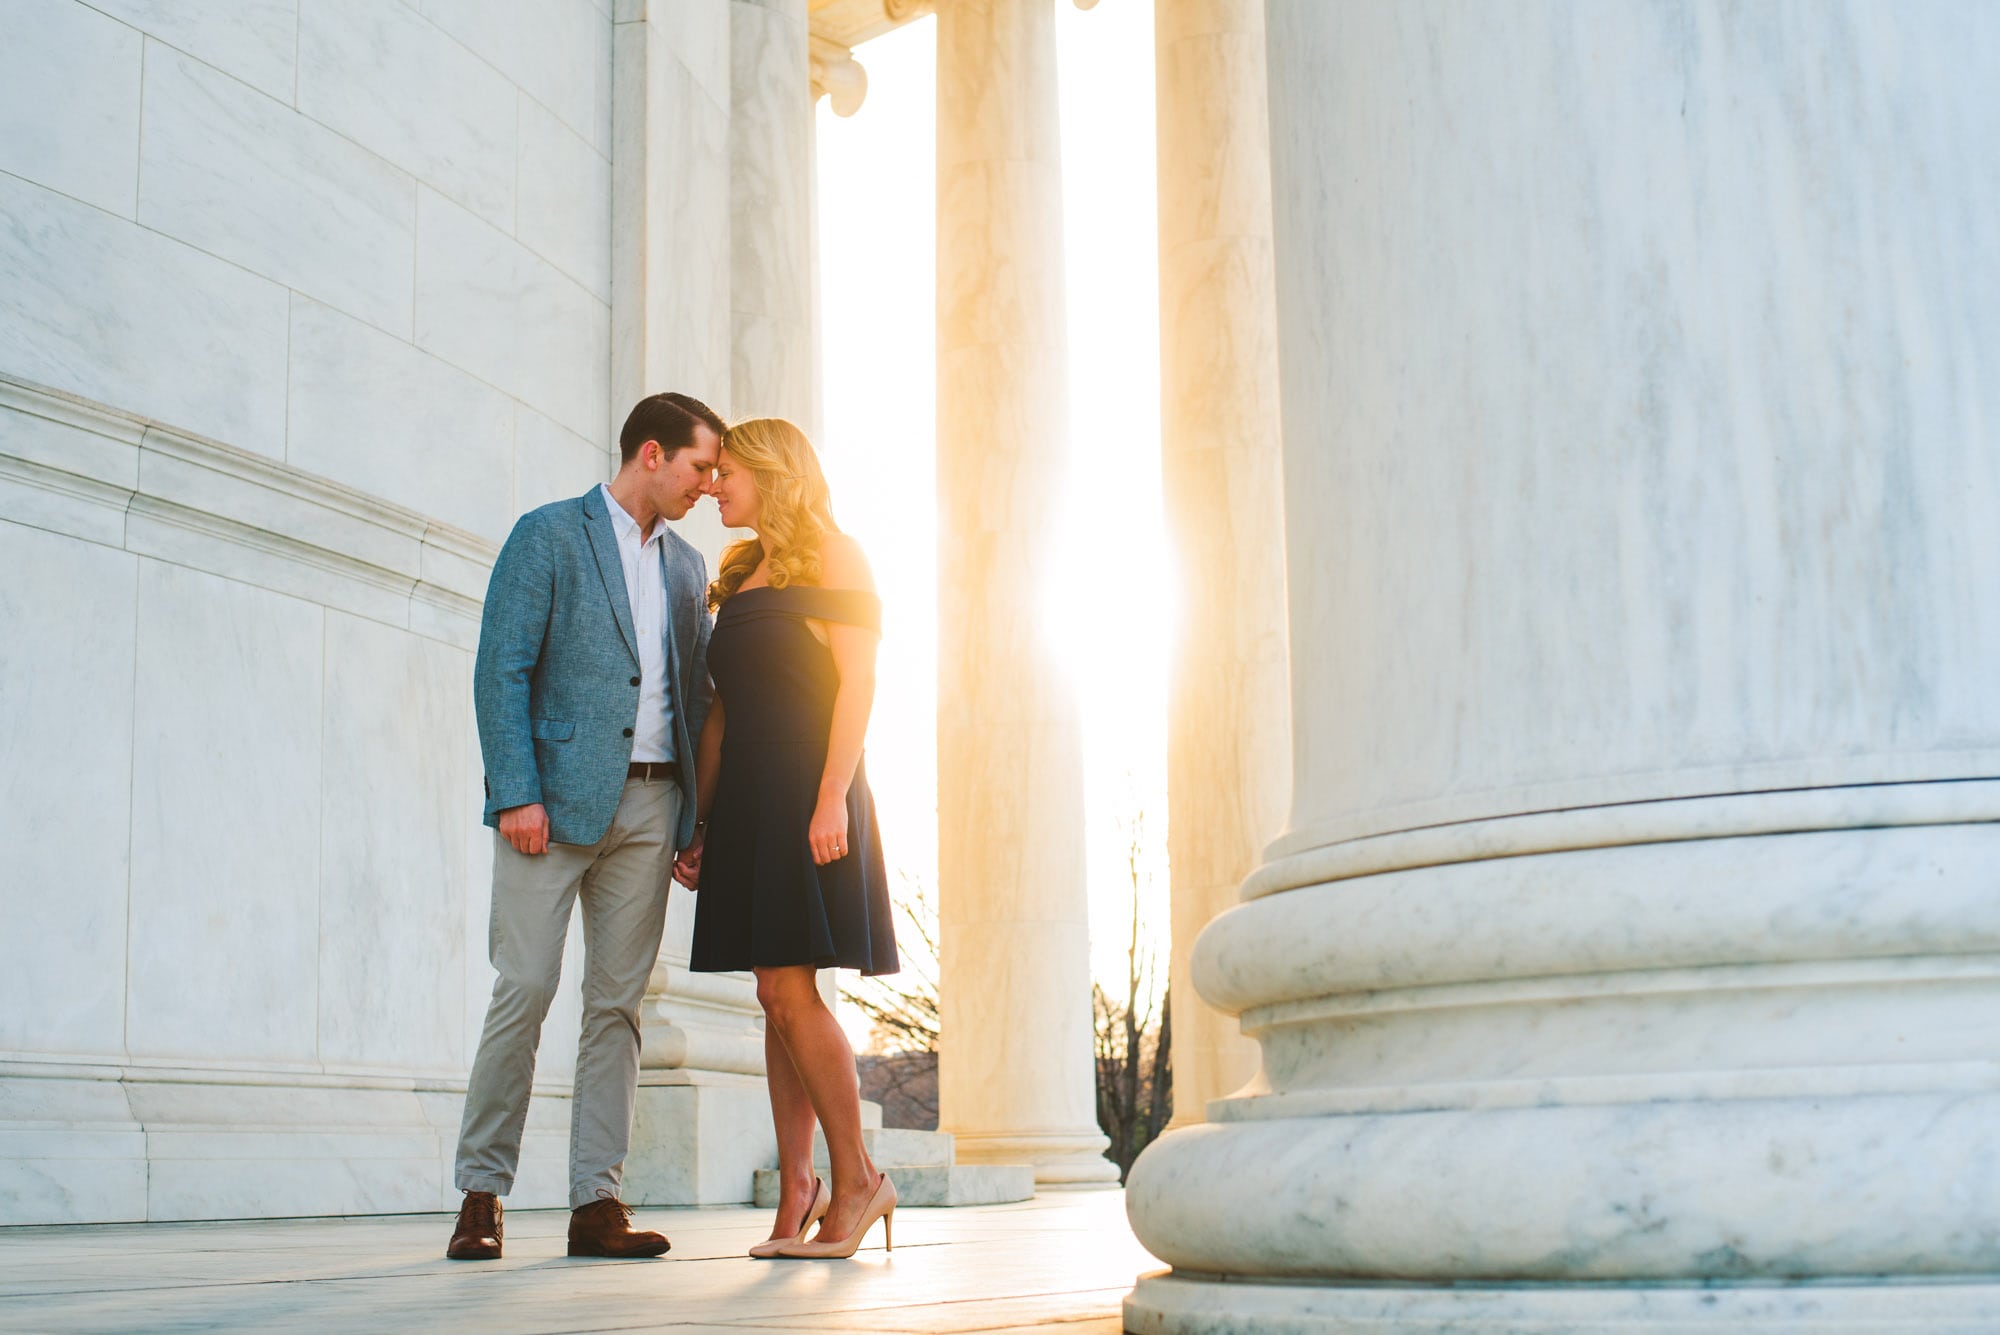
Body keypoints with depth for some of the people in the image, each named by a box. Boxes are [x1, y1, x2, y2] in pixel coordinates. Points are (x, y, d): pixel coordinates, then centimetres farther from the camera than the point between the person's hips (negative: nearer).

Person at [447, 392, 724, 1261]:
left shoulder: (686, 567, 19)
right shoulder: (548, 536, 1)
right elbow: (502, 671, -6)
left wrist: (698, 812, 9)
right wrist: (516, 794, -15)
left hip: (649, 806, 5)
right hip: (557, 798, -5)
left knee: (617, 1001, 3)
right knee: (526, 987, -9)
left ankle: (597, 1203, 5)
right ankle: (481, 1195, 2)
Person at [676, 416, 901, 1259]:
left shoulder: (831, 556, 1)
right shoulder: (740, 580, 21)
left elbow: (857, 680, -9)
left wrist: (833, 795, -19)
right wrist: (697, 820, 13)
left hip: (804, 789, -7)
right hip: (747, 798, 7)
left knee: (788, 990, -13)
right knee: (779, 997, 2)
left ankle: (857, 1177, -4)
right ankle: (796, 1191, 2)